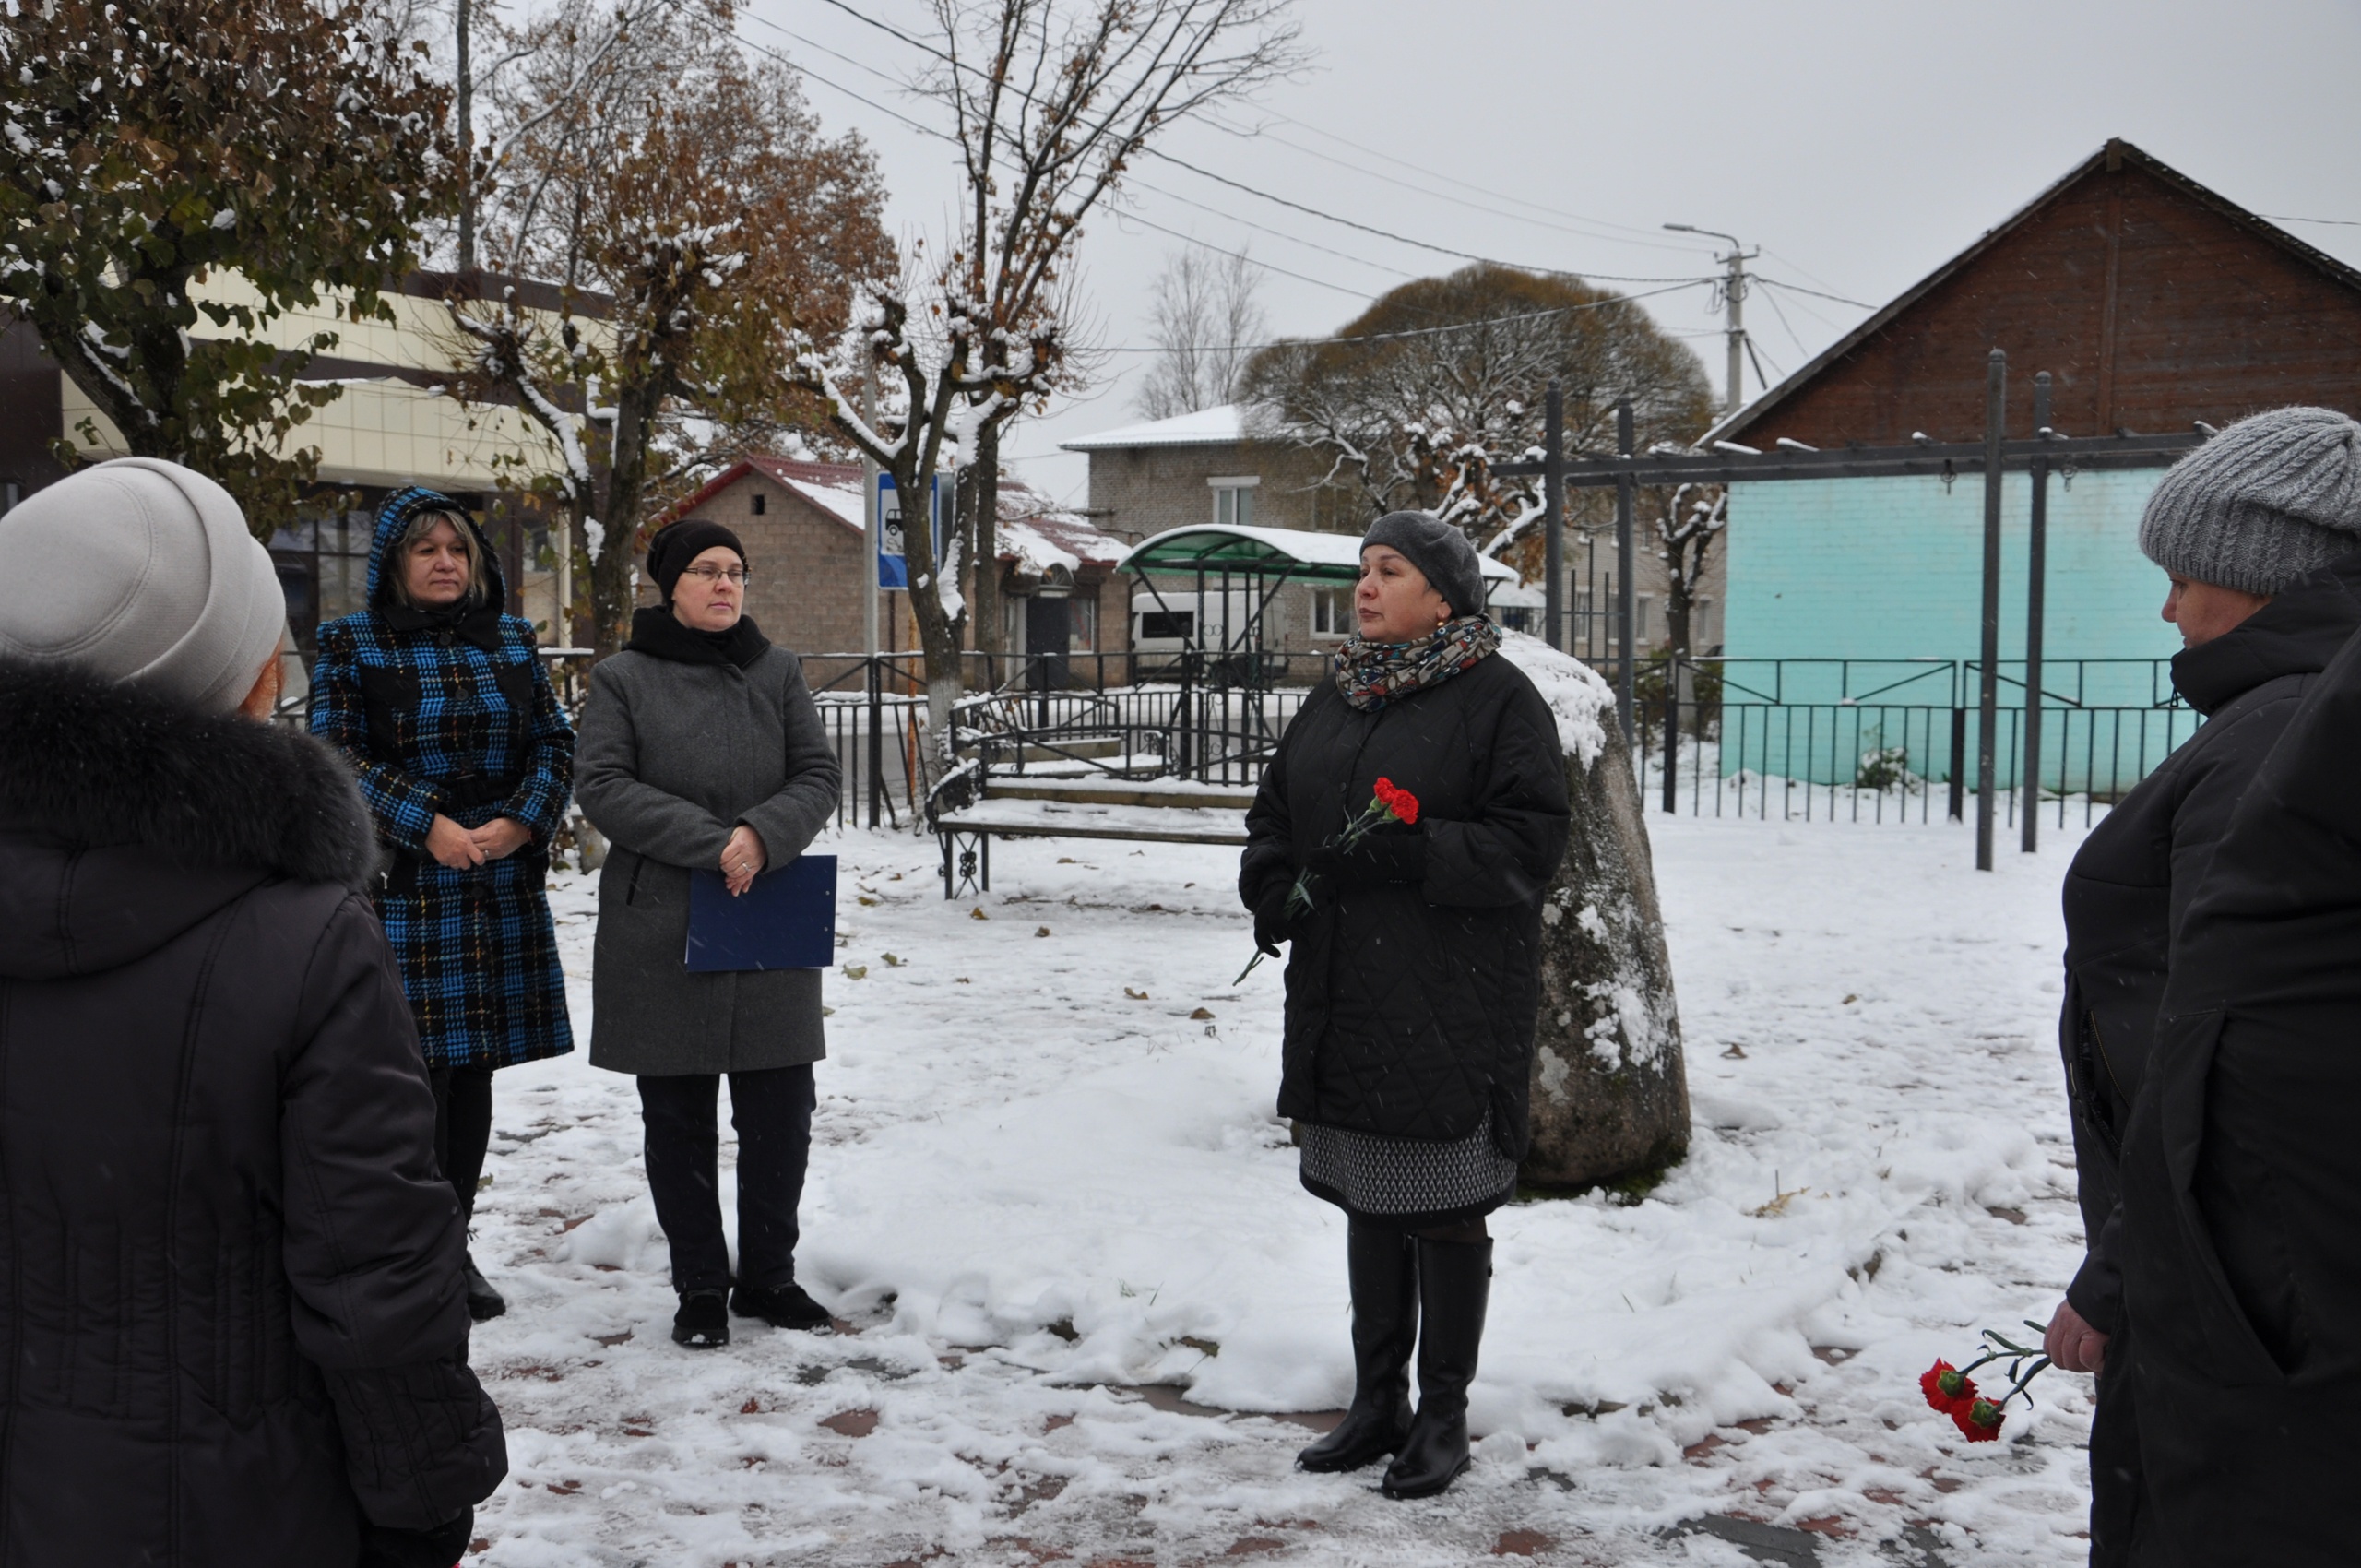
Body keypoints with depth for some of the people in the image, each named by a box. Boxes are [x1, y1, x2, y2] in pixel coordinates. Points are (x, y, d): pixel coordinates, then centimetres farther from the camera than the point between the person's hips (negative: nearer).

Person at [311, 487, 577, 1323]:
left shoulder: (510, 639, 12)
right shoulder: (351, 645, 2)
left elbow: (554, 741, 10)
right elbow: (337, 755, -5)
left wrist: (523, 819, -8)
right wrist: (427, 825, -15)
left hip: (503, 884, 4)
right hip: (402, 887, -4)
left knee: (475, 1068, 9)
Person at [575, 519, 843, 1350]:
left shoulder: (778, 672, 9)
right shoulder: (621, 679, 1)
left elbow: (819, 776, 4)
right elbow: (604, 787, -9)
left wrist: (763, 834, -16)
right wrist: (710, 844, -17)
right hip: (659, 929, -2)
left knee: (780, 1110, 5)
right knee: (677, 1116, 6)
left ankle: (768, 1275, 22)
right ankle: (699, 1286, 19)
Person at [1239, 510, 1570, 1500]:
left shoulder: (1497, 699, -8)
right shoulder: (1333, 699, 14)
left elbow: (1529, 840, -14)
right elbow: (1274, 810, 20)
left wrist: (1411, 853, -24)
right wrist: (1274, 889, 0)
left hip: (1449, 1008, -7)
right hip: (1342, 1003, 7)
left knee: (1445, 1212, 3)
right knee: (1368, 1204, 15)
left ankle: (1444, 1418, 16)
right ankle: (1377, 1402, 28)